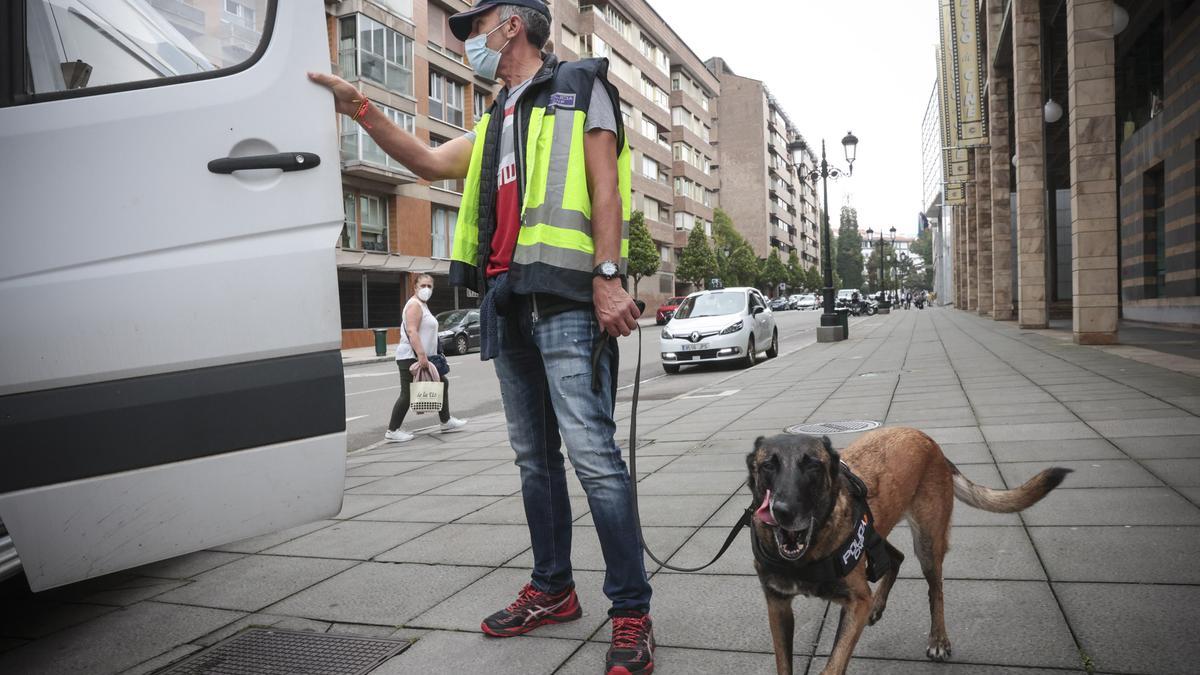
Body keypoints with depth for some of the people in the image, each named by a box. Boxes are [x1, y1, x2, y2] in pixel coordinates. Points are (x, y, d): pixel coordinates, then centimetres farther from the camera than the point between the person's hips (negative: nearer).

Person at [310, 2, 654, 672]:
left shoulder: (579, 85, 5)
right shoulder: (498, 121, 27)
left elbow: (604, 186, -7)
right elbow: (431, 162, 24)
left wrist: (609, 277, -17)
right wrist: (361, 109, 16)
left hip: (566, 298, -8)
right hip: (508, 305, 8)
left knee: (592, 453, -14)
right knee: (535, 457, 11)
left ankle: (632, 613, -5)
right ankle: (553, 590, 23)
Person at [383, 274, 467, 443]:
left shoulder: (423, 305, 20)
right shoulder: (414, 304, -11)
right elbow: (411, 331, -22)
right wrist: (421, 355, -29)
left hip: (421, 357, 10)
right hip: (411, 358, -10)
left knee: (442, 384, 14)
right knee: (408, 394, -8)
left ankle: (446, 422, 22)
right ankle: (392, 431, -1)